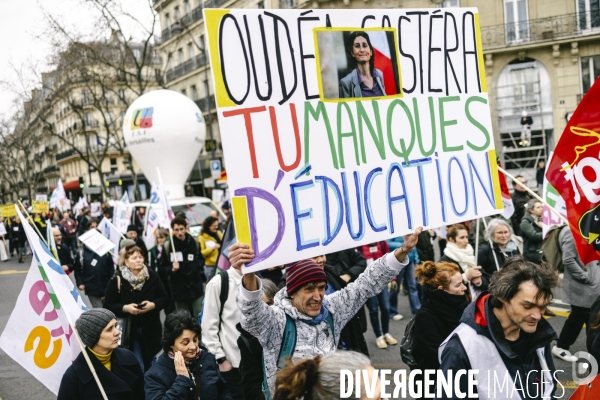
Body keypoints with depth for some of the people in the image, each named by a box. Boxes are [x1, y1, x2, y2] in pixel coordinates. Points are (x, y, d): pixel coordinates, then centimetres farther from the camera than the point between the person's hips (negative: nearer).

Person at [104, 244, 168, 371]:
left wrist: (153, 305, -15)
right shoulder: (117, 280, -8)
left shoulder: (152, 276, -2)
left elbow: (164, 298, 4)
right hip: (128, 330, -2)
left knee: (149, 366, 15)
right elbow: (108, 306, -4)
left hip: (150, 329, 3)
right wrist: (125, 308, -20)